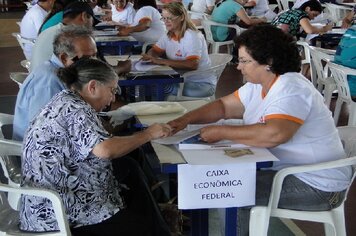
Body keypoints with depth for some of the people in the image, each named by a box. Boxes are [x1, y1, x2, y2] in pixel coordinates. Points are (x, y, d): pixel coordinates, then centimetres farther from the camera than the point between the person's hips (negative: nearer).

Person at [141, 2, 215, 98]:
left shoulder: (192, 36, -19)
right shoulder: (168, 35, 4)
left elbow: (192, 64, -32)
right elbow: (154, 51, 12)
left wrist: (162, 61, -32)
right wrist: (149, 57, -14)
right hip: (181, 80, 7)